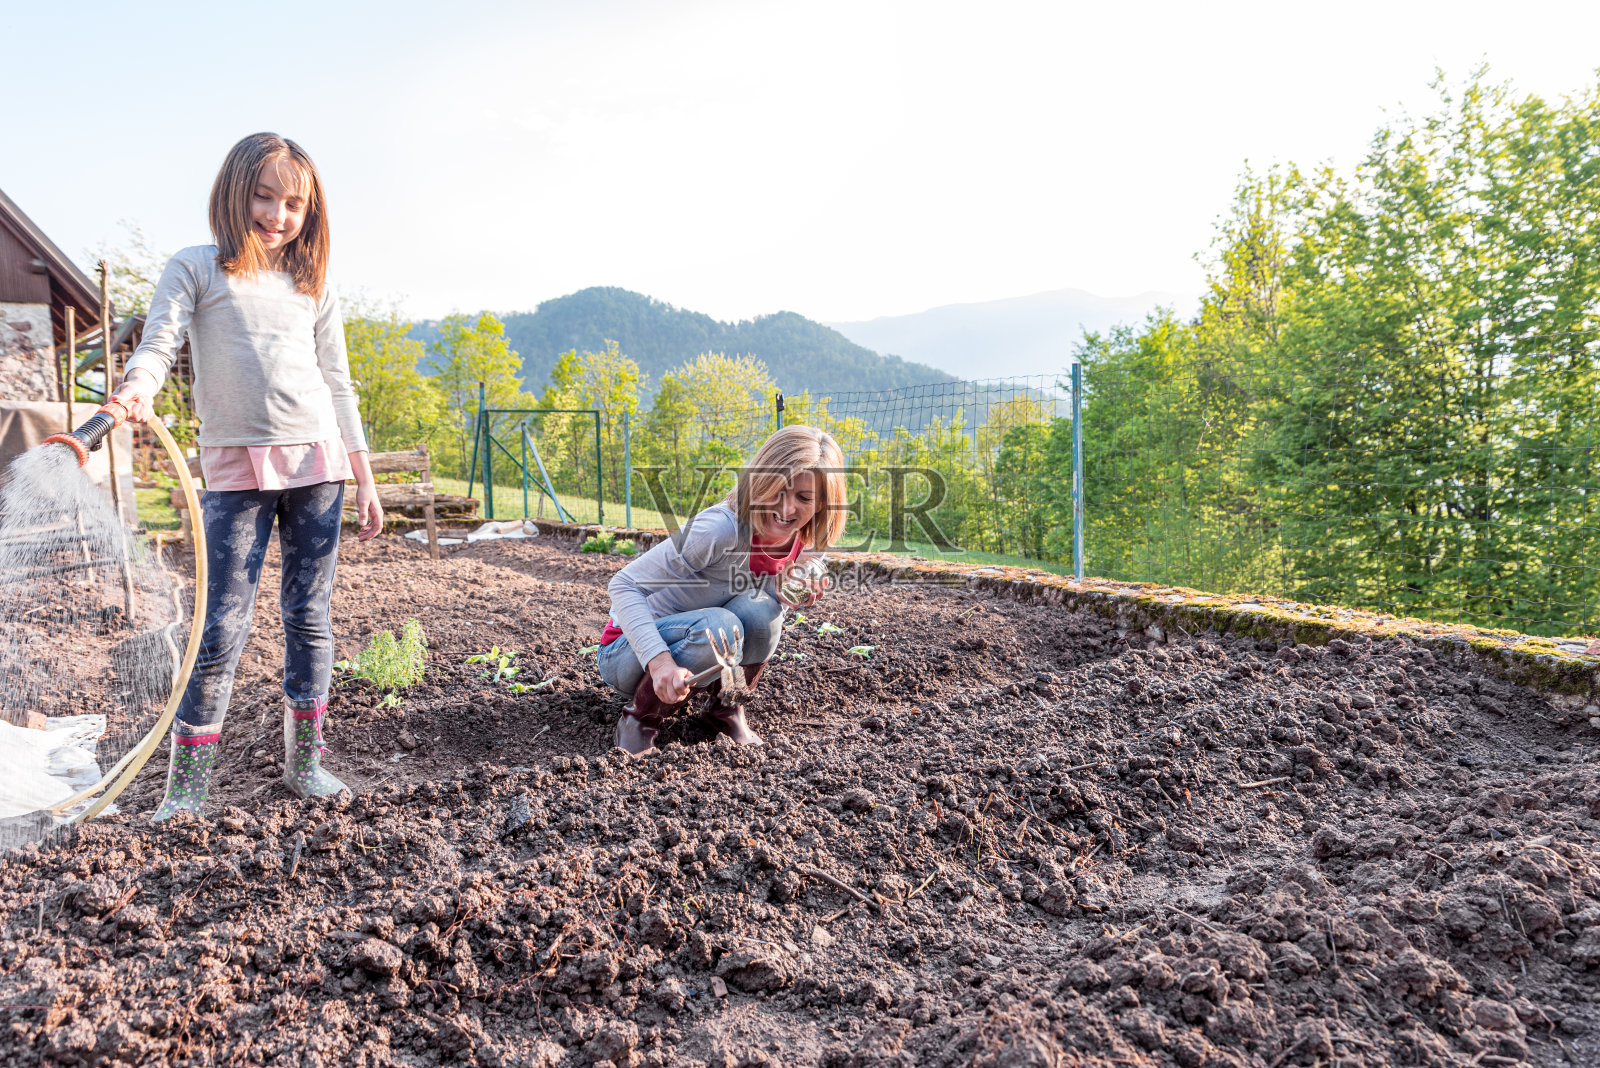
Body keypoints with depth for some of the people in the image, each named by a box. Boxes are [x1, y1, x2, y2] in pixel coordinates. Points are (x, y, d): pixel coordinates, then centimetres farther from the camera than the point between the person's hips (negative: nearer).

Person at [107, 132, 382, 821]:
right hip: (236, 468, -3)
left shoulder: (313, 286, 14)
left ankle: (304, 759, 17)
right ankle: (186, 783, 5)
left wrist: (364, 479, 10)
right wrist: (138, 388, -30)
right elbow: (159, 343, -6)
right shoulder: (196, 270, 6)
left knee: (309, 617, 6)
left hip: (317, 460, 3)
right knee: (223, 626, -6)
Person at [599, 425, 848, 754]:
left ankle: (726, 707, 0)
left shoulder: (803, 549, -7)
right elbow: (624, 584, -25)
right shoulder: (722, 528, -29)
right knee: (719, 626, -35)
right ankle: (641, 718, -11)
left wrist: (787, 595, -14)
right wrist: (660, 661, -39)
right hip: (629, 650, -5)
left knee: (761, 608, -24)